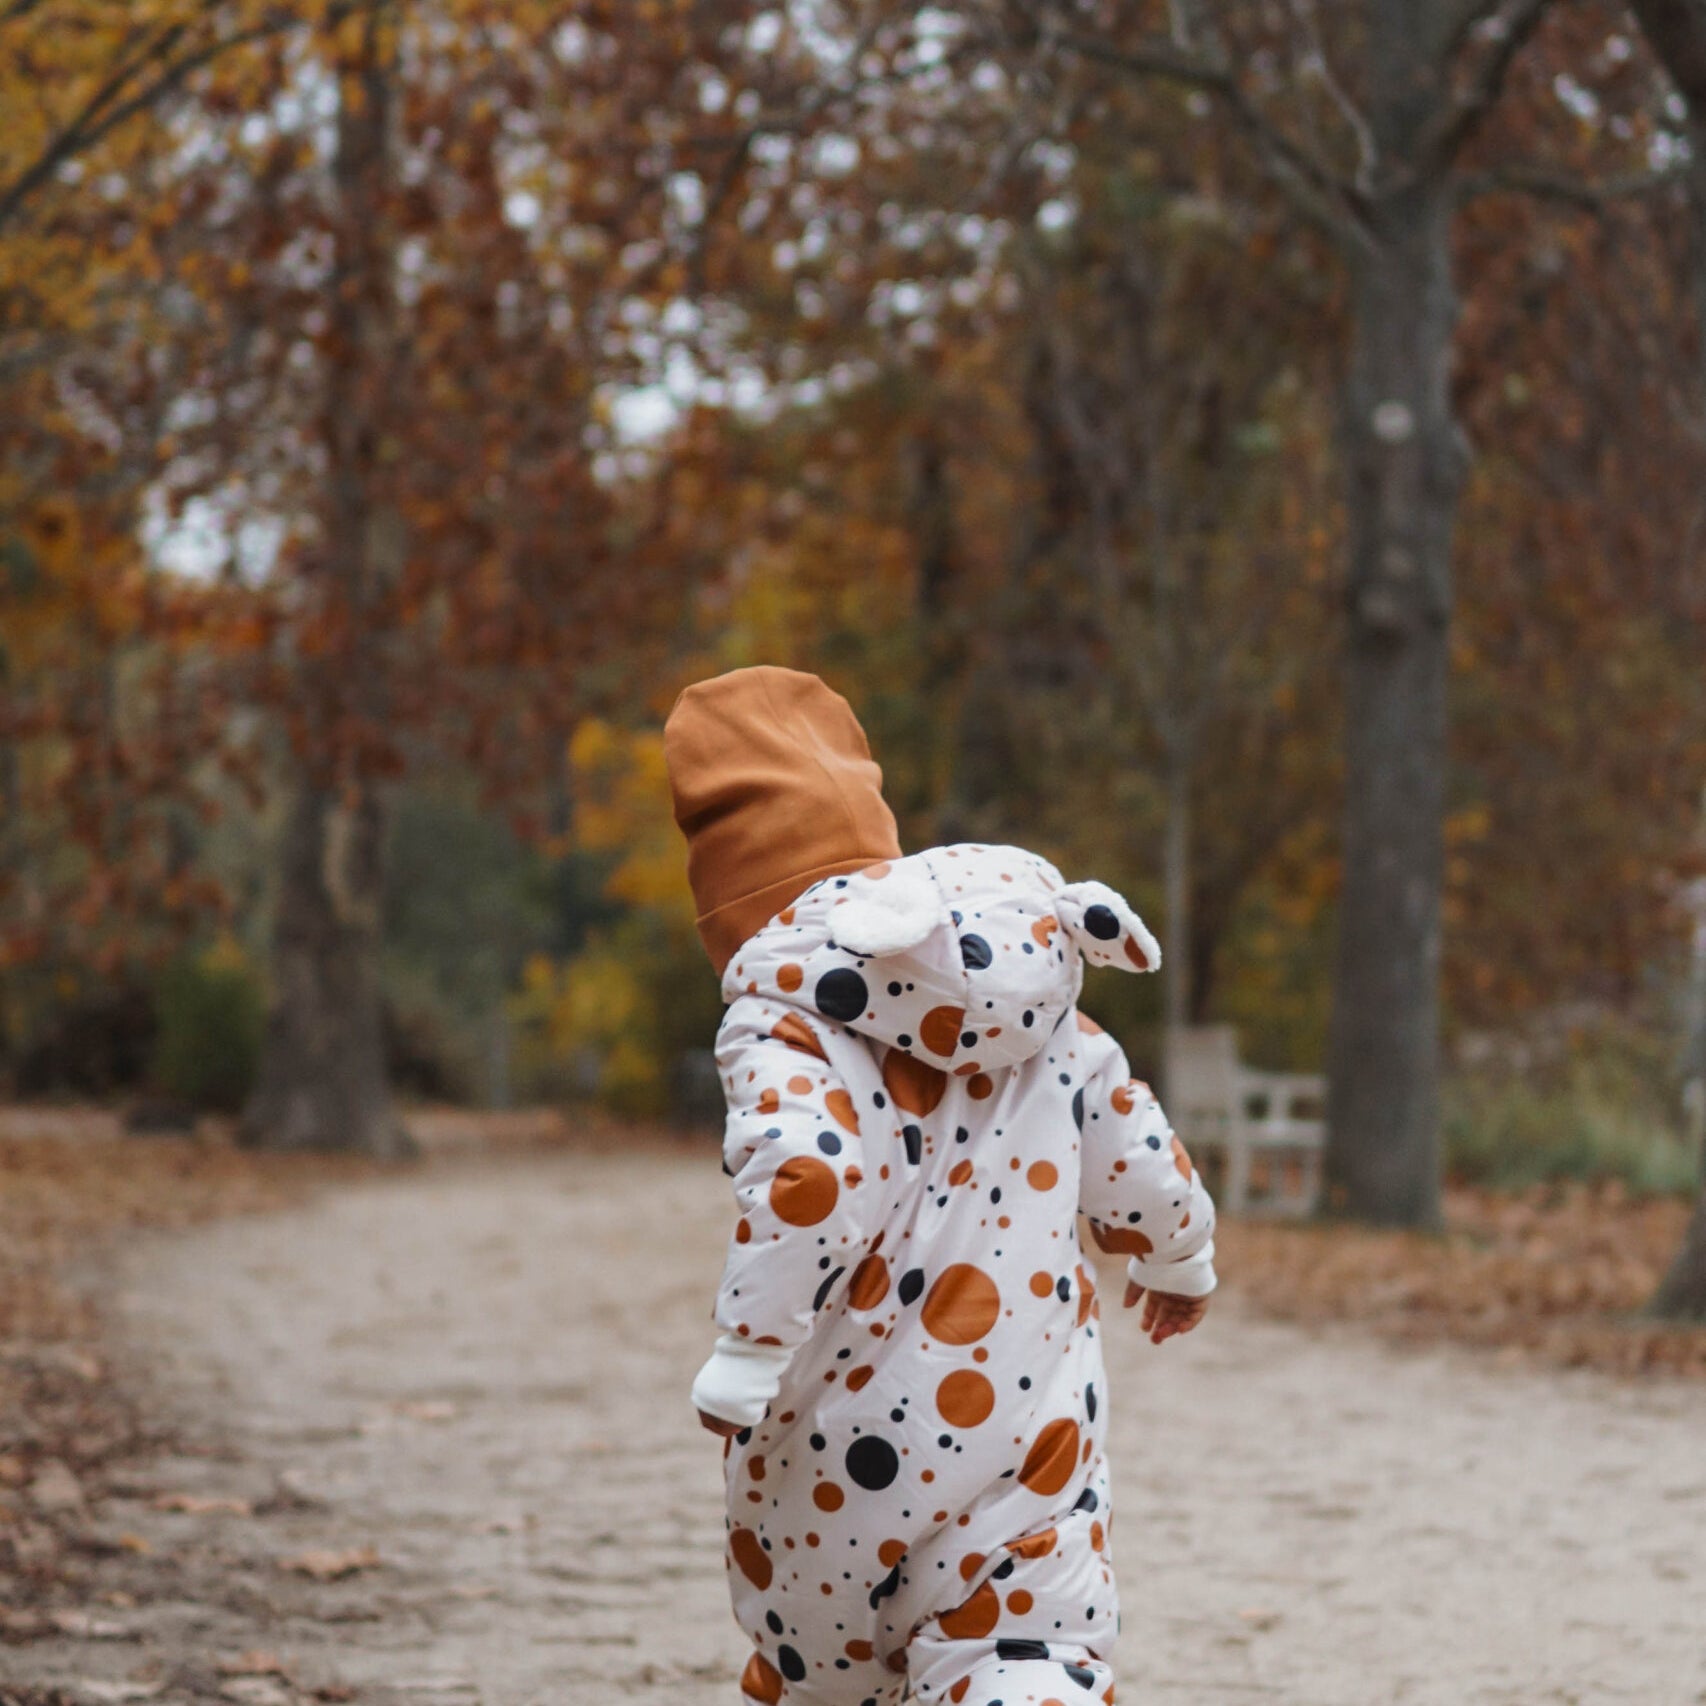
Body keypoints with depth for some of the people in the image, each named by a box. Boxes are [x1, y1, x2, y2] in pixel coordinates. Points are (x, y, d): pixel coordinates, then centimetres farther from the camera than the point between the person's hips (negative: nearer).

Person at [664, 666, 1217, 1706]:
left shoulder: (782, 1015, -10)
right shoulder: (1035, 992, 9)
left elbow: (807, 1180, -28)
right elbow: (1136, 1152, 16)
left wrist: (744, 1361, -21)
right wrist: (1181, 1261, 37)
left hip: (843, 1437, -3)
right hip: (1031, 1425, 3)